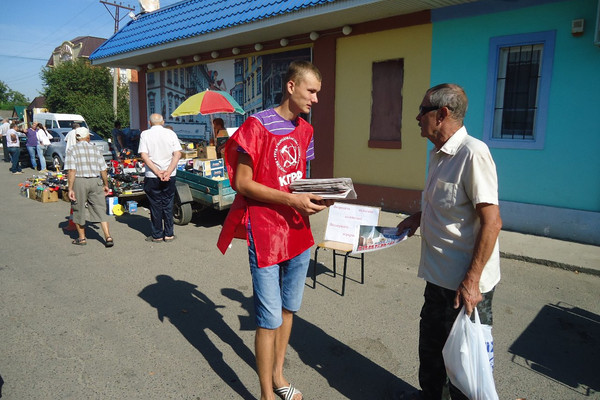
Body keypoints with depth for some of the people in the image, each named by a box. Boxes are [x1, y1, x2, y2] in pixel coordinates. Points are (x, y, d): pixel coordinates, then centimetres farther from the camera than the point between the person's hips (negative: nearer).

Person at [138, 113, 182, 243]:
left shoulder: (145, 134, -1)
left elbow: (144, 155, -10)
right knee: (168, 205, 10)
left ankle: (157, 235, 13)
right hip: (170, 176, 1)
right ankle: (169, 234, 14)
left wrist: (157, 172, -13)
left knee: (155, 205, 7)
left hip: (152, 176, -1)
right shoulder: (170, 133, 2)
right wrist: (168, 172, -11)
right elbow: (177, 154, -7)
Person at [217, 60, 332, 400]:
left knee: (289, 308, 18)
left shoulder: (306, 130, 11)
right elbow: (243, 183, -14)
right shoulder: (257, 126, -12)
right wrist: (293, 200, -21)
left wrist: (317, 195, -2)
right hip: (266, 234, -7)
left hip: (298, 231, 7)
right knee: (270, 319, 1)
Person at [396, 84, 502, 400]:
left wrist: (471, 281, -24)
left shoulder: (472, 153, -20)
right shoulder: (438, 154, 9)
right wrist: (418, 217, 11)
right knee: (430, 348, 24)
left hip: (465, 284, -9)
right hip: (439, 276, 9)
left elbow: (491, 222, -24)